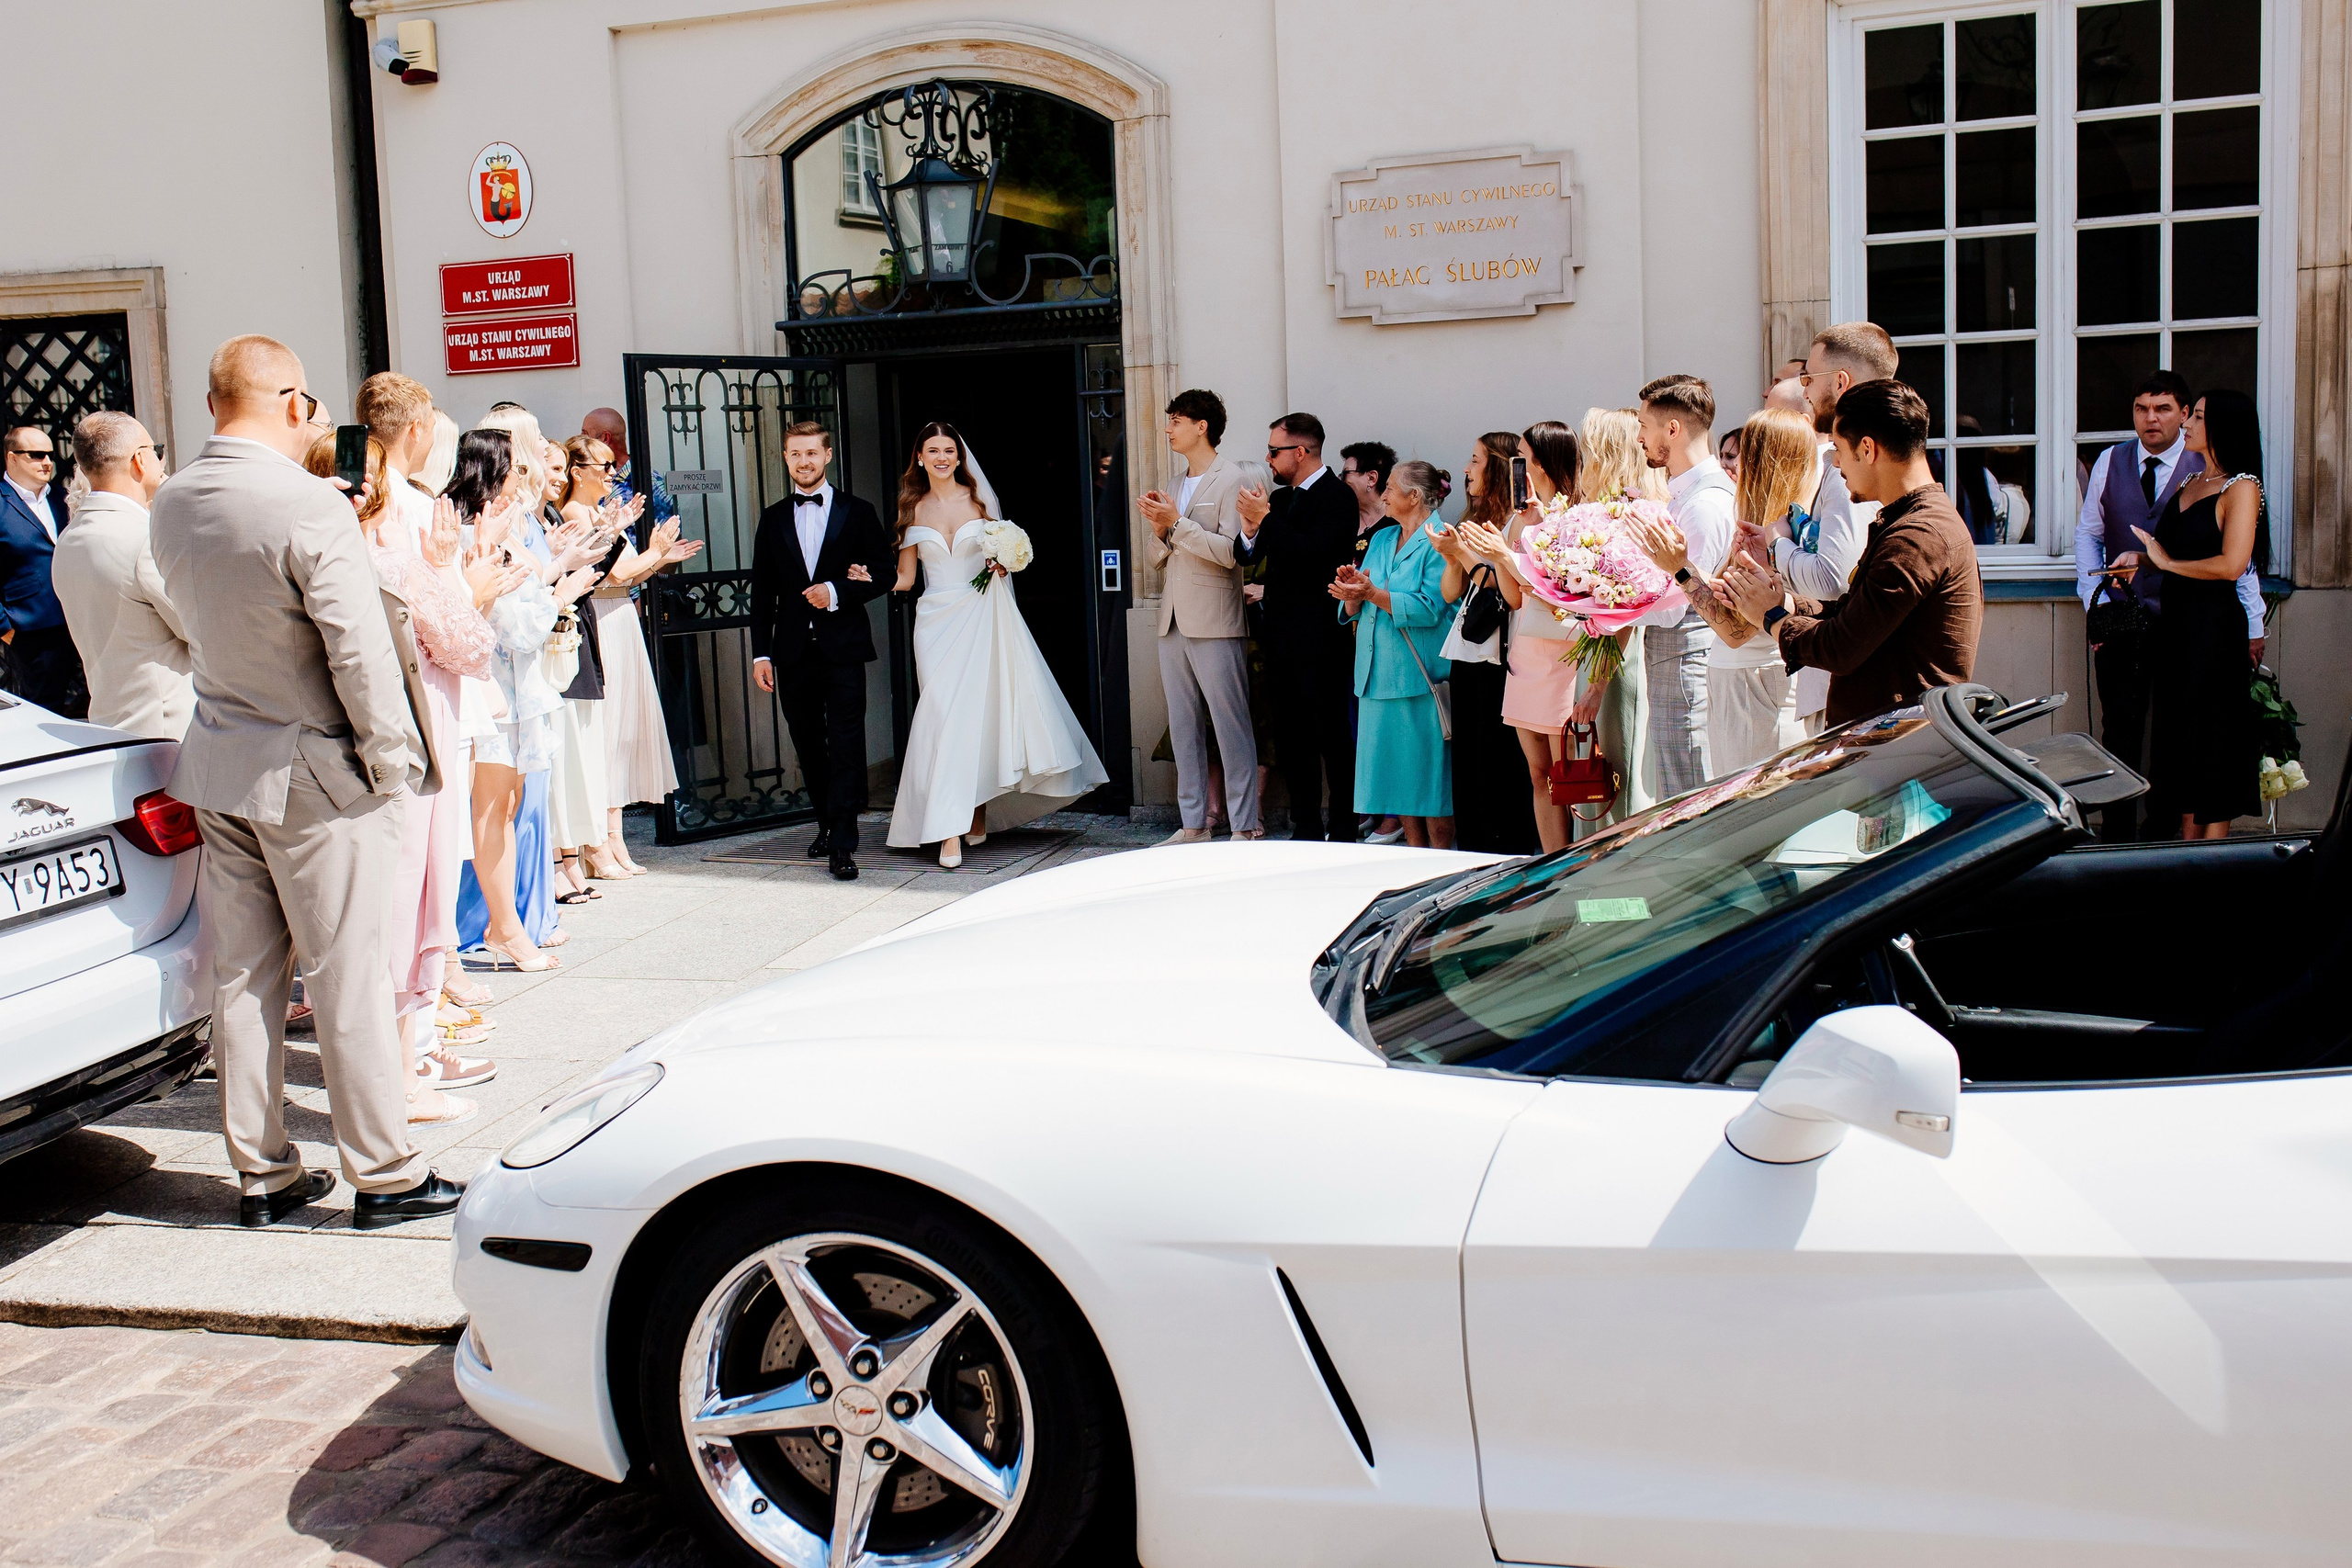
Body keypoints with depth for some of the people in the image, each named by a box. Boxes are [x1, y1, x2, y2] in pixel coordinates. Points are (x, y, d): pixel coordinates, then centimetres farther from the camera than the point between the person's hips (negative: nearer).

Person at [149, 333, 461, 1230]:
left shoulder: (171, 505, 3)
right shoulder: (308, 504, -20)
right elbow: (359, 647, -19)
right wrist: (395, 758, -9)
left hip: (218, 760, 7)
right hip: (310, 769, -7)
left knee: (244, 975, 12)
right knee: (347, 977, 0)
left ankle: (261, 1172, 21)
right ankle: (384, 1174, 9)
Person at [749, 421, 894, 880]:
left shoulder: (857, 513, 6)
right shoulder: (773, 519, 12)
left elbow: (884, 573, 3)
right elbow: (762, 592, 10)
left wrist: (838, 592, -12)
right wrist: (761, 653, 4)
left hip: (842, 648, -3)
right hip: (793, 652, 3)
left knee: (845, 747, -8)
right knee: (809, 748, 9)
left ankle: (842, 844, -8)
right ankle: (828, 826, 23)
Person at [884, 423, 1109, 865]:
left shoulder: (978, 500, 6)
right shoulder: (913, 510, 7)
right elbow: (904, 577, 8)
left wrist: (1003, 563, -8)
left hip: (981, 618, 0)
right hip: (936, 621, 0)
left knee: (981, 712, -1)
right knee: (945, 716, -8)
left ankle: (978, 814, 14)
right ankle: (949, 830, -11)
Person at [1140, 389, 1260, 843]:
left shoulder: (1230, 481, -6)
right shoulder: (1176, 486, 18)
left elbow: (1232, 552, -17)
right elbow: (1156, 559, 20)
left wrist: (1178, 522, -15)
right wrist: (1159, 529, 0)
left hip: (1215, 625, -8)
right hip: (1174, 622, 8)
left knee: (1231, 727, -4)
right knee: (1183, 728, 10)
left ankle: (1245, 826, -1)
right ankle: (1193, 824, 16)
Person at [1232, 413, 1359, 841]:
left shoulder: (1337, 496, -8)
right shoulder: (1280, 498, 15)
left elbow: (1312, 553, -21)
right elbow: (1248, 556, 13)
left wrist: (1265, 519, -16)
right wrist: (1250, 529, -7)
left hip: (1319, 637, -8)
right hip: (1280, 636, 8)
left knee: (1332, 734, -3)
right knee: (1289, 734, 11)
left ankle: (1343, 832, 3)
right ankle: (1305, 827, 19)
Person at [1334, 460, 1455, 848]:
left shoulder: (1439, 540, -7)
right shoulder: (1381, 539, 17)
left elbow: (1430, 608, -19)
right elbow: (1355, 609, 14)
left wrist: (1374, 593, -23)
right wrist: (1352, 590, -7)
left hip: (1420, 676, -7)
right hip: (1379, 672, 8)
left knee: (1430, 774, -4)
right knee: (1398, 772, 9)